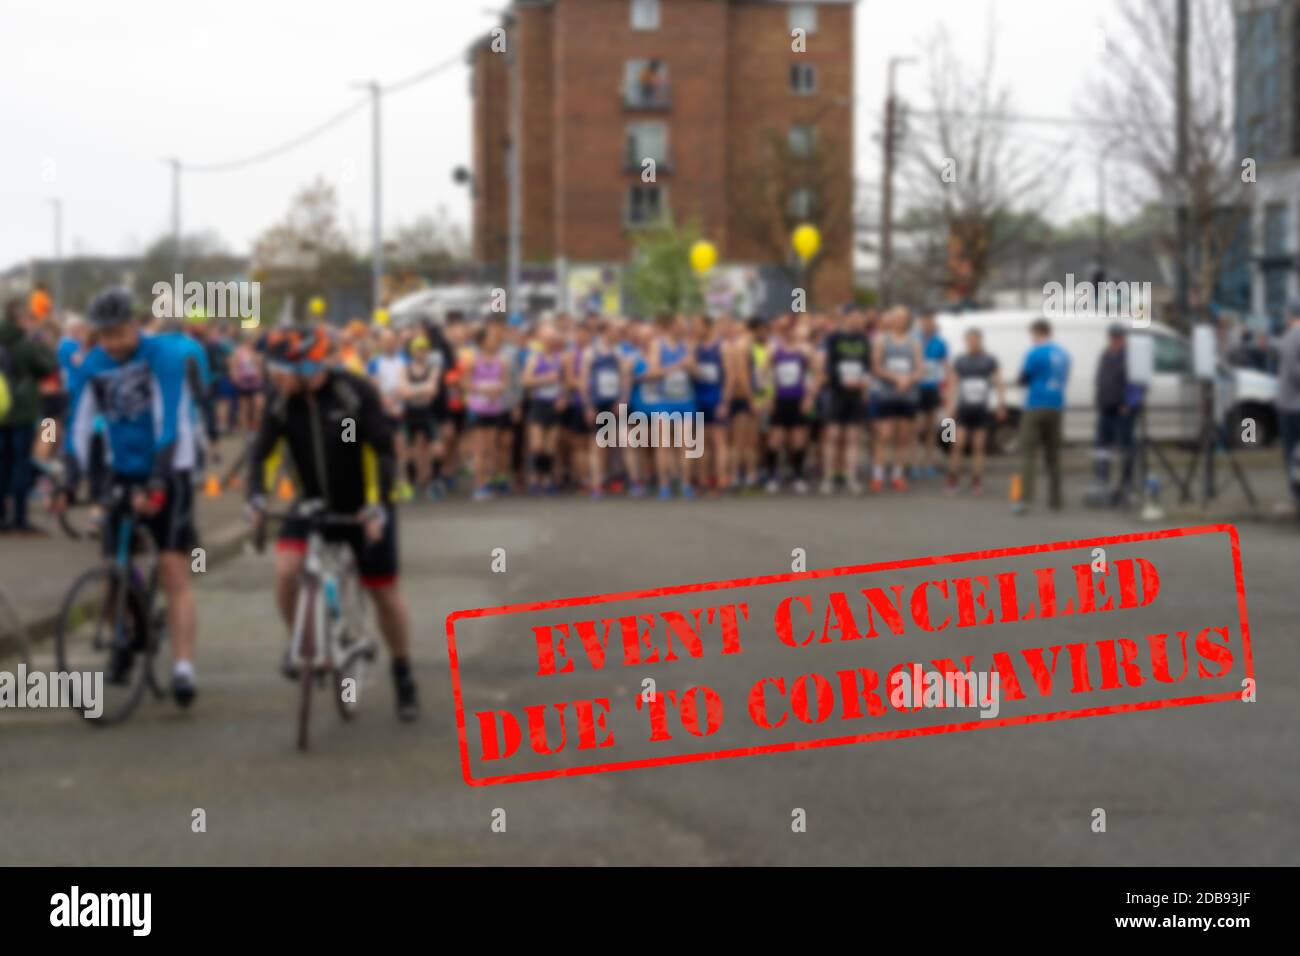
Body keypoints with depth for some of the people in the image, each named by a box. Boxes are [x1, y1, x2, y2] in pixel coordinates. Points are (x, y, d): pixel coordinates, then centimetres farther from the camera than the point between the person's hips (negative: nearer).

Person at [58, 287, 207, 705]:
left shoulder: (164, 356, -16)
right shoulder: (91, 368, -1)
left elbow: (169, 426, -23)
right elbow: (79, 429, -4)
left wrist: (156, 483, -32)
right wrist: (67, 483, -17)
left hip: (169, 473, -4)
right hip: (123, 474, 5)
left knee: (174, 573, -12)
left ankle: (183, 668, -17)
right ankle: (126, 643, 28)